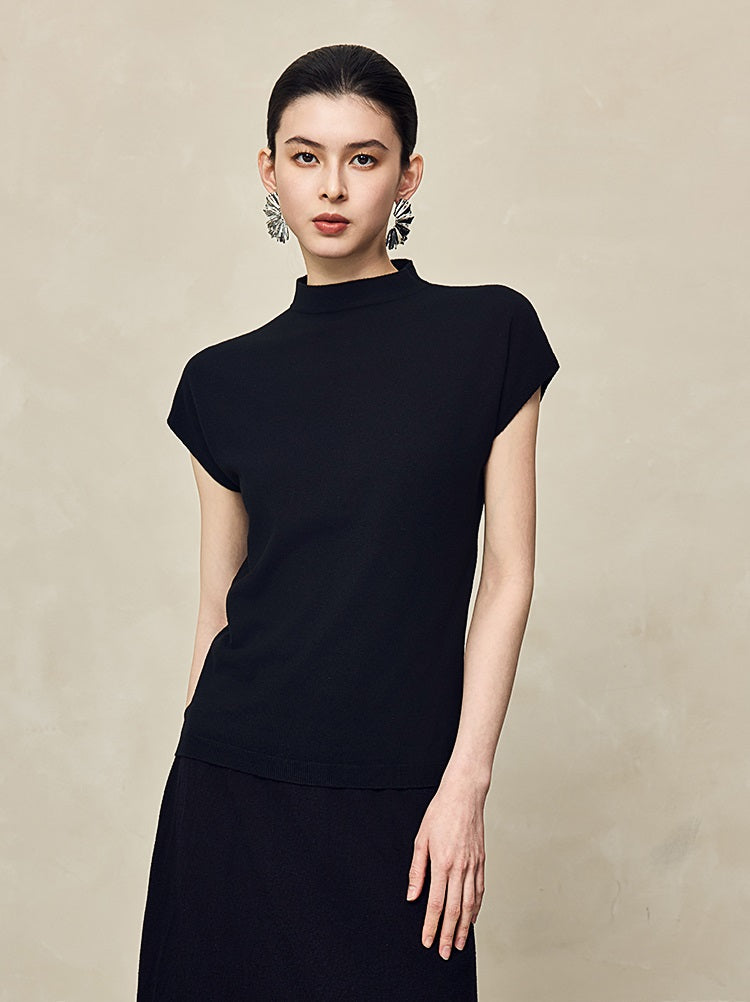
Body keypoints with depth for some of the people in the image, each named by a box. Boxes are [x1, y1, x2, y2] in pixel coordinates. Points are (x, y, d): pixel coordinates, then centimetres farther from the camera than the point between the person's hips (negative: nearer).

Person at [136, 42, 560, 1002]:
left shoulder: (488, 335, -1)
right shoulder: (225, 380, 5)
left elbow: (507, 574, -2)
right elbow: (219, 604, 9)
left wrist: (465, 784, -8)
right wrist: (198, 786, 10)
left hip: (398, 798, -2)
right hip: (235, 780, 2)